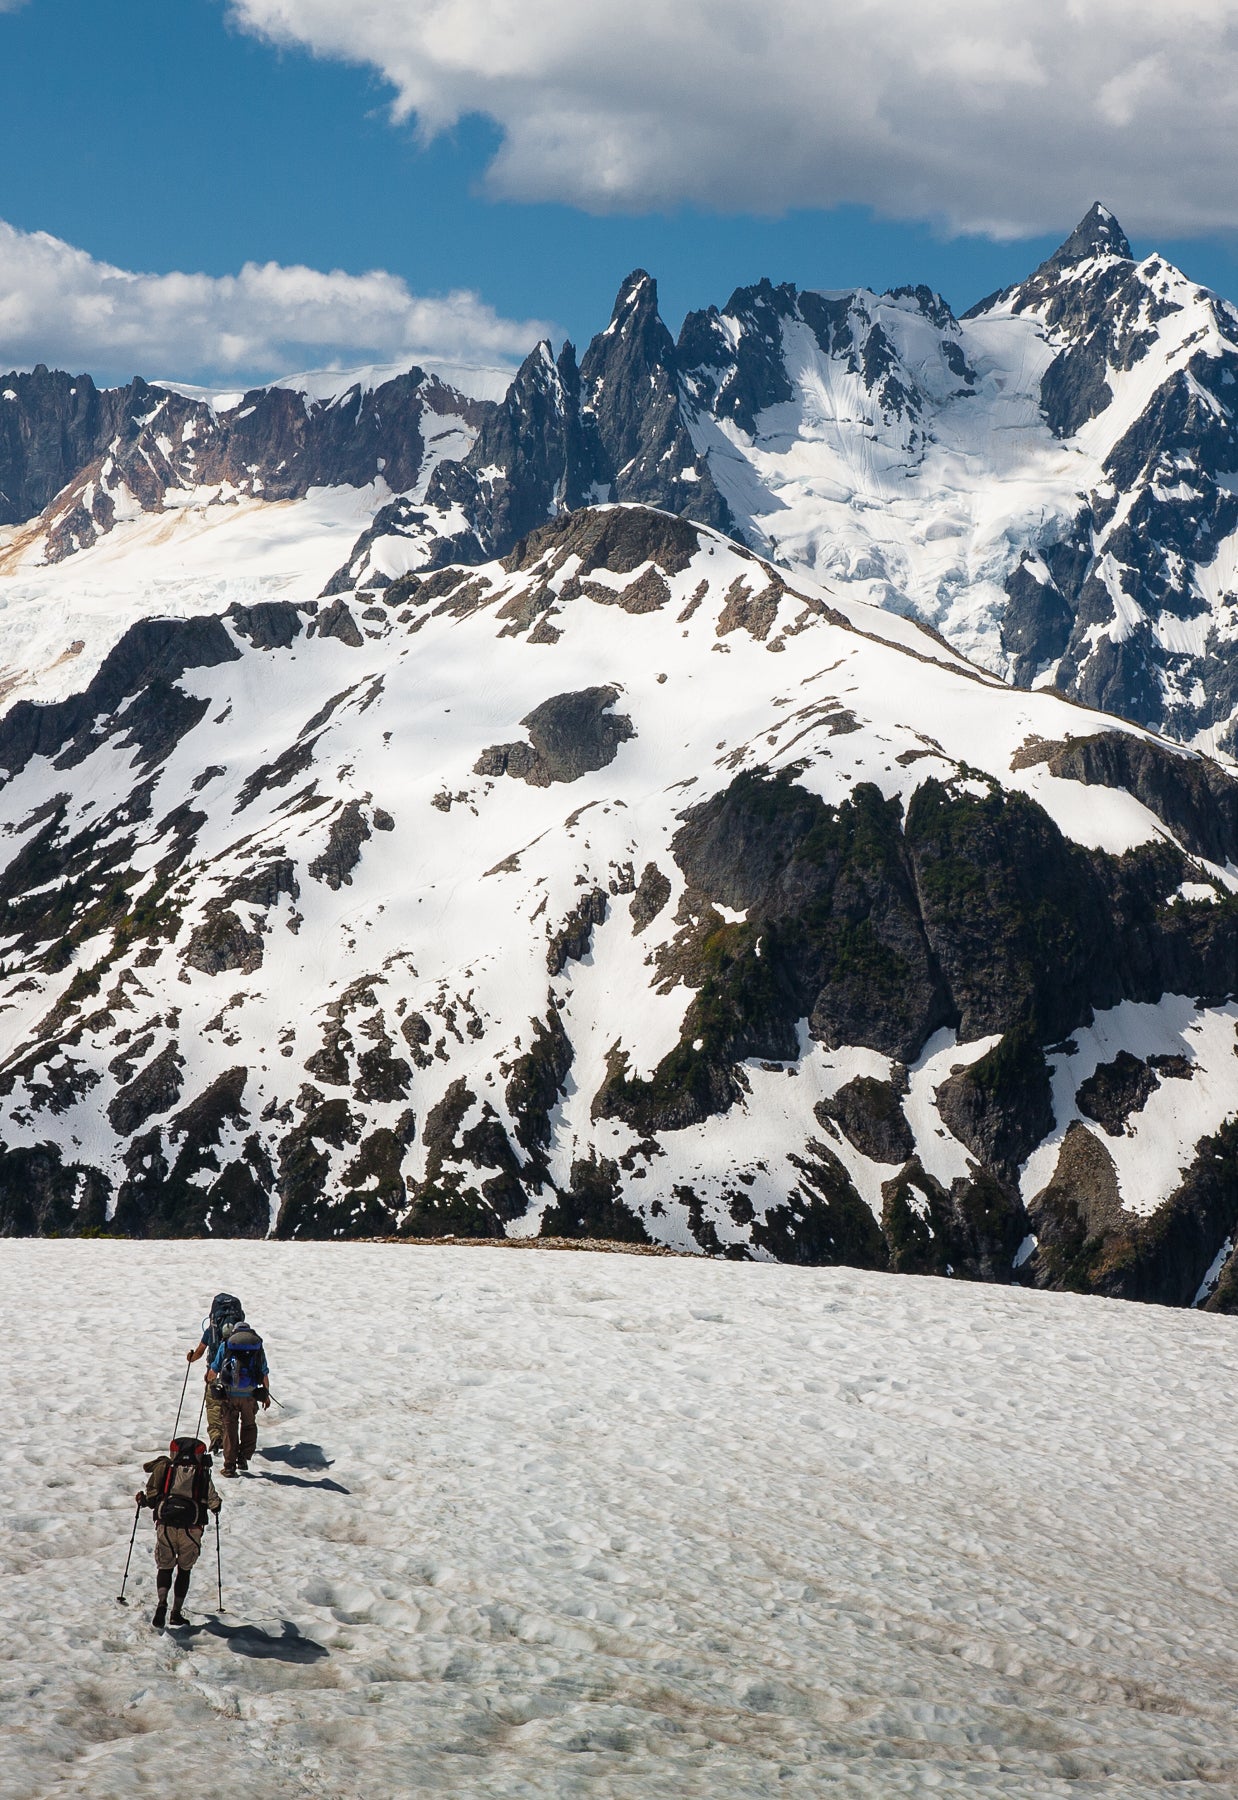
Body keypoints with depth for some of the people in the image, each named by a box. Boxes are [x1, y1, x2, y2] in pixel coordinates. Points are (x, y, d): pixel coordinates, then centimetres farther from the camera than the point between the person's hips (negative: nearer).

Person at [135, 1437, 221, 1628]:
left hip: (165, 1526, 0)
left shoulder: (164, 1467, 5)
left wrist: (142, 1500, 22)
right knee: (185, 1569, 18)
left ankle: (162, 1603, -13)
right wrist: (217, 1505, 27)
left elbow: (151, 1498, 1)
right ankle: (176, 1613, 15)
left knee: (164, 1567, 14)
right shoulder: (203, 1473, 5)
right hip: (191, 1529, 0)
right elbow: (214, 1503, 4)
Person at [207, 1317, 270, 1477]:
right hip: (250, 1395, 1)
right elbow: (264, 1374, 10)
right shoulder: (257, 1345, 8)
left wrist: (209, 1381, 31)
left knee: (230, 1427, 9)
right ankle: (243, 1459, 14)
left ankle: (229, 1466, 7)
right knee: (249, 1425, 20)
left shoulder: (226, 1344, 5)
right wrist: (266, 1395, 23)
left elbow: (214, 1370, 8)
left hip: (229, 1393, -1)